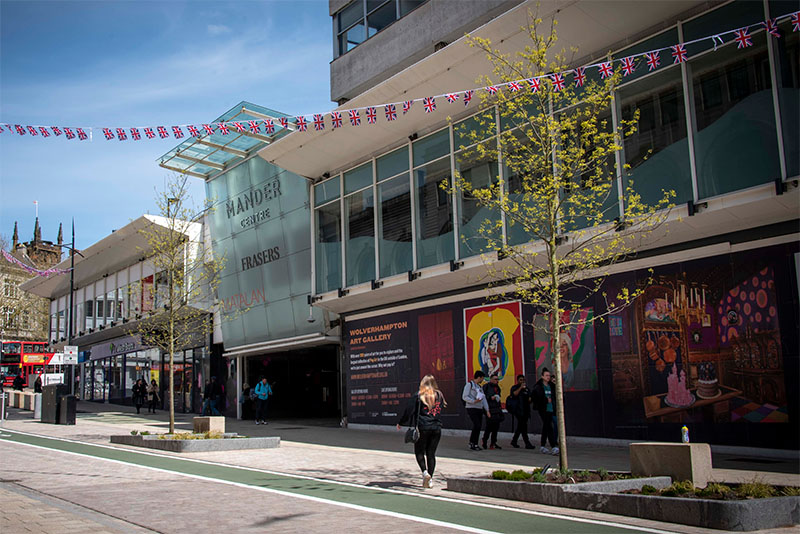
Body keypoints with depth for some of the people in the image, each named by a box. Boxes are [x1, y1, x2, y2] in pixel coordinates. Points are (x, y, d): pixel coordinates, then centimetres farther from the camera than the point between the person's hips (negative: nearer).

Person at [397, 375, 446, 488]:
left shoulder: (418, 396, -3)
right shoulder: (439, 396, 8)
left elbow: (409, 411, -4)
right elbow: (440, 411, 16)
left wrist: (400, 423, 5)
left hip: (422, 428, -3)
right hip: (436, 428, 4)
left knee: (419, 452, 8)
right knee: (431, 453, 9)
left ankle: (425, 472, -14)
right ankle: (430, 479, 6)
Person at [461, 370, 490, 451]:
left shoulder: (479, 387, 20)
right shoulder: (469, 384, -3)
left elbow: (484, 399, 18)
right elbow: (464, 397, -10)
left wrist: (487, 410, 10)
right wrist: (474, 401, -22)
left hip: (479, 410, 7)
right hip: (472, 408, -7)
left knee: (478, 427, 3)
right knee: (476, 425, -16)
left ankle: (475, 444, 11)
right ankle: (471, 443, -7)